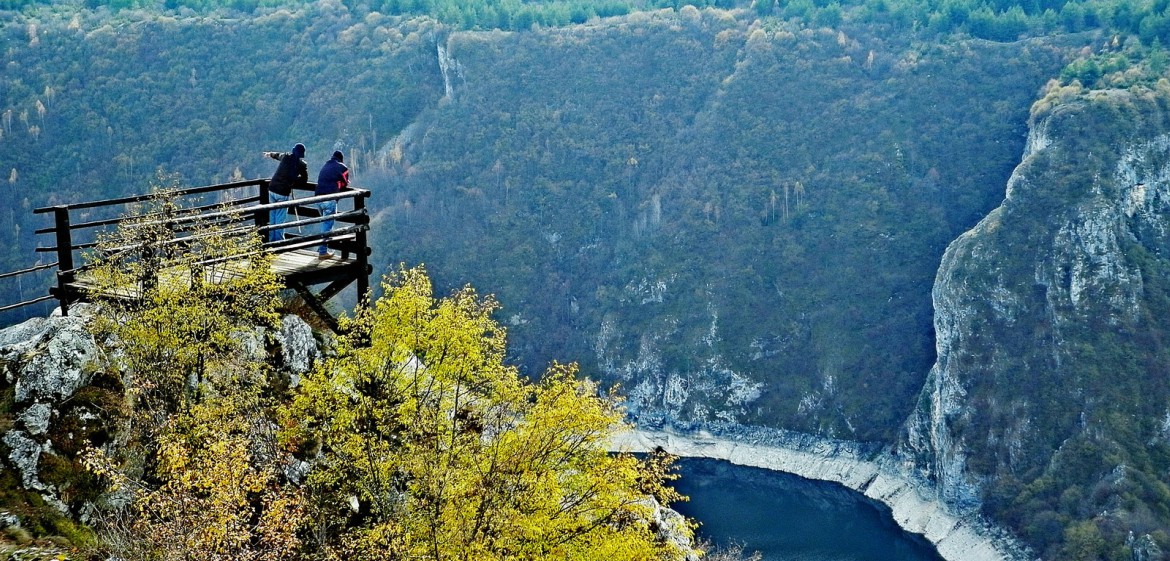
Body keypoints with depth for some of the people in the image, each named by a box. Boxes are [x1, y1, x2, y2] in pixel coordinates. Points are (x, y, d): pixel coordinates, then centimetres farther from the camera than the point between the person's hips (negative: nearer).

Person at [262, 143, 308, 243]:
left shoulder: (286, 156, 5)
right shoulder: (302, 164, -4)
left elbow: (277, 155, 29)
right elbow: (304, 180, 6)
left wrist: (270, 154, 51)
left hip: (272, 189, 4)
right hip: (283, 193, -4)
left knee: (272, 217, 13)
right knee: (280, 219, 1)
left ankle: (271, 240, 20)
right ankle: (279, 241, 3)